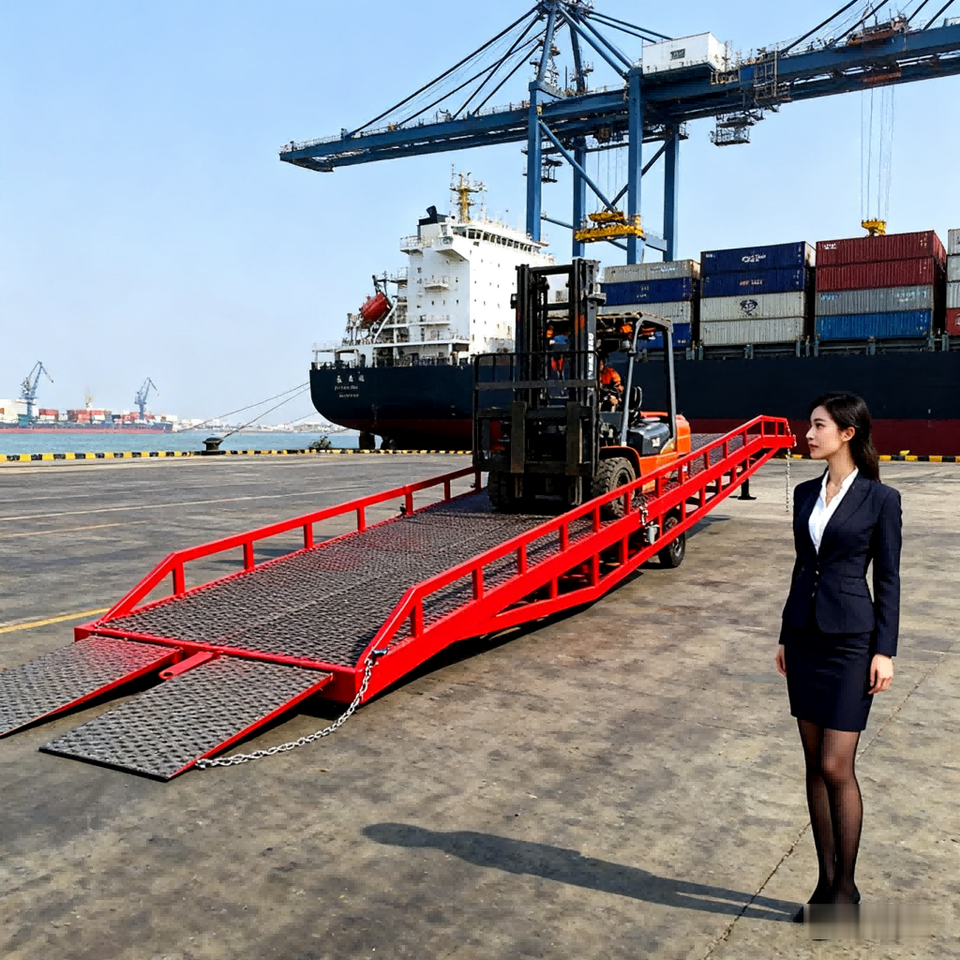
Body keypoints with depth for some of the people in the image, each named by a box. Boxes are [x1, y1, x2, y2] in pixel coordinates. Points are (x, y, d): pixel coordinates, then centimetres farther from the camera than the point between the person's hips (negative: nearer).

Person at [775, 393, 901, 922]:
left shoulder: (880, 499, -7)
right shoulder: (806, 494, 9)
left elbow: (888, 578, -5)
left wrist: (885, 650, -9)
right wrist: (785, 636, 14)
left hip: (850, 640, -6)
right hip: (805, 636, 6)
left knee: (836, 767, -4)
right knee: (815, 765, 11)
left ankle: (845, 886, 15)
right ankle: (826, 881, 23)